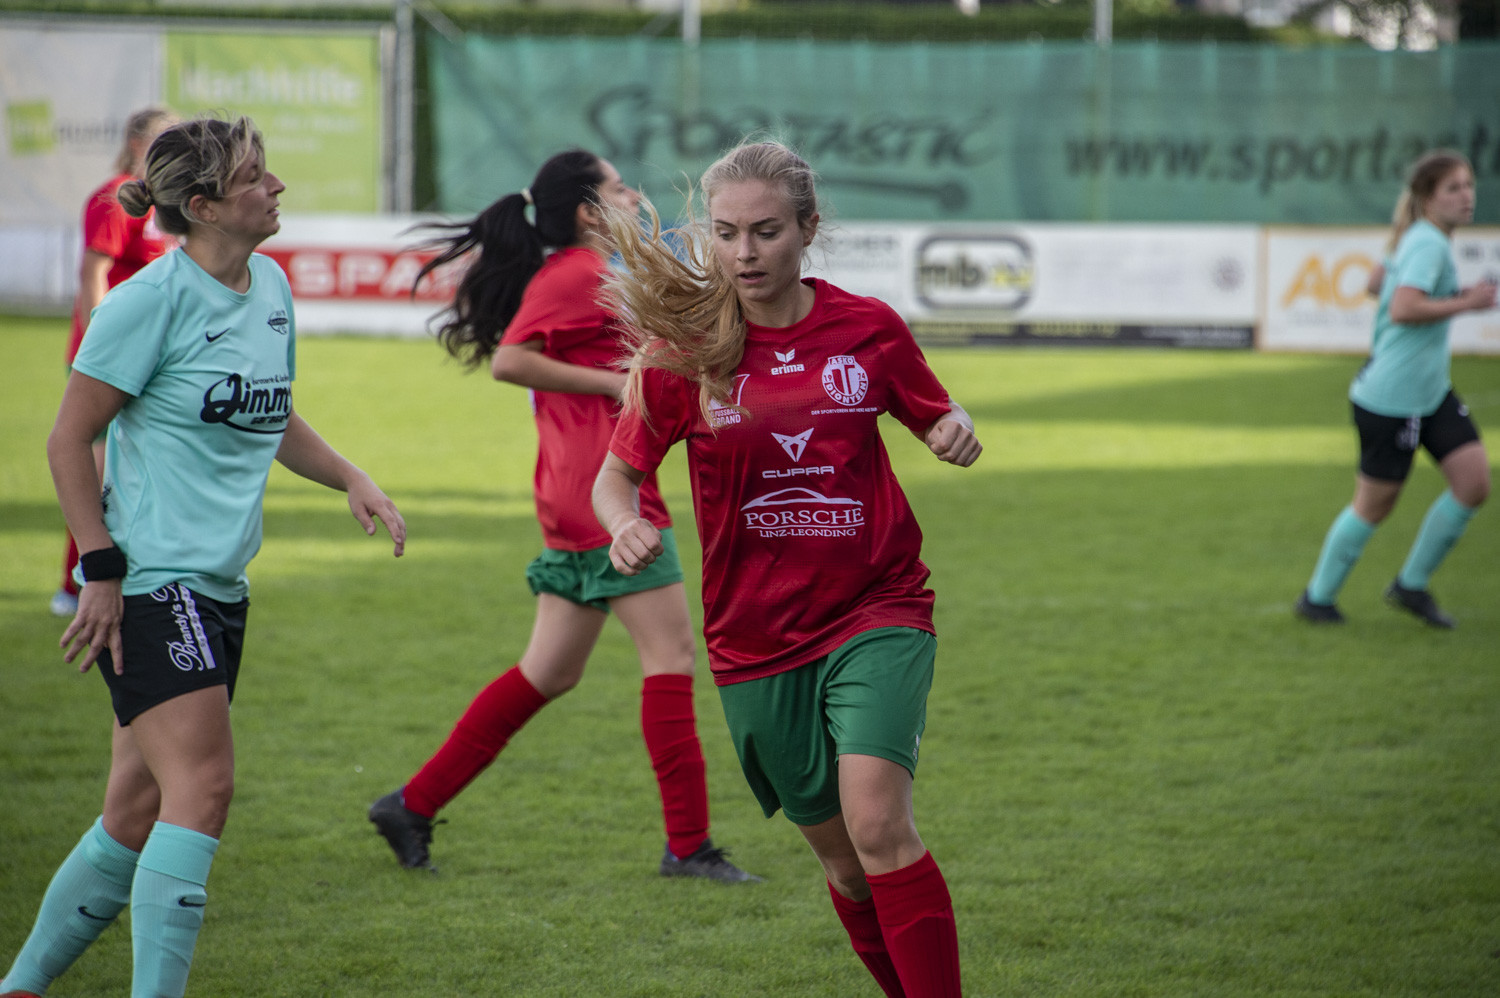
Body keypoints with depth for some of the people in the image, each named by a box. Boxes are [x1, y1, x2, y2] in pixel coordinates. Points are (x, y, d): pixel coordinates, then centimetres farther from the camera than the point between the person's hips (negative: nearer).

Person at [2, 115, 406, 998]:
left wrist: (351, 480, 13)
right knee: (202, 785, -19)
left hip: (221, 585, 8)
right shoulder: (152, 300, -13)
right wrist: (102, 570, -13)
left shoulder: (272, 288, 11)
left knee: (141, 811, 9)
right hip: (148, 584, -8)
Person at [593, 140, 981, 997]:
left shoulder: (869, 328, -2)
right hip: (755, 638, 2)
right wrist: (627, 525, -22)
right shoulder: (685, 347, -4)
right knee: (842, 857, 9)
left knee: (878, 825, -22)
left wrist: (958, 432, -11)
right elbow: (615, 476, 1)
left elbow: (937, 419, 13)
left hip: (877, 612, -2)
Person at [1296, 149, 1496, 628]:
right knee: (1375, 504, 3)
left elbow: (1380, 281, 27)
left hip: (1430, 391, 9)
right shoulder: (1428, 243, -19)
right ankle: (1317, 597, 22)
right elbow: (1403, 309, -32)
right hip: (1390, 398, -9)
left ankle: (1411, 585, 14)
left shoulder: (1417, 239, 11)